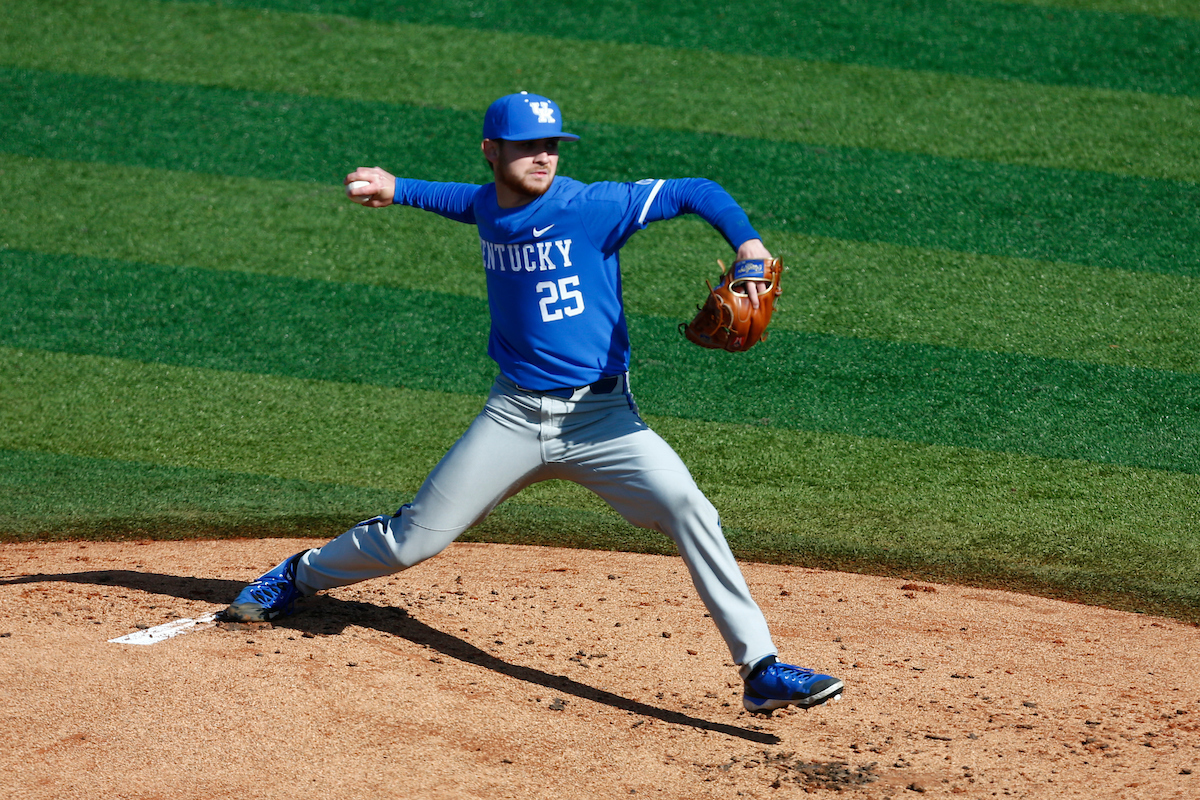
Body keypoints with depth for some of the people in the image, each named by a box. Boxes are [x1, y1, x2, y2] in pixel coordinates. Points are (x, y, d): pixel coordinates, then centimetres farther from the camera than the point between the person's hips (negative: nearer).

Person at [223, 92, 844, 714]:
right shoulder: (489, 208, 4)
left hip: (600, 418, -3)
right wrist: (398, 190, 26)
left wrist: (747, 243, -32)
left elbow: (696, 193, -17)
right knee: (412, 541, 7)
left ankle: (760, 669, -20)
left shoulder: (593, 207, -13)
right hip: (513, 419, 4)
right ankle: (300, 576, 36)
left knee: (690, 512, -24)